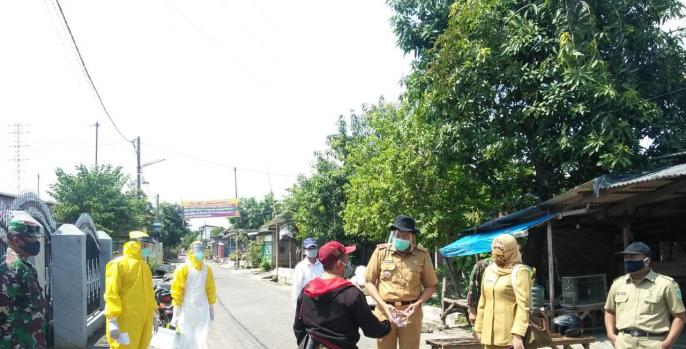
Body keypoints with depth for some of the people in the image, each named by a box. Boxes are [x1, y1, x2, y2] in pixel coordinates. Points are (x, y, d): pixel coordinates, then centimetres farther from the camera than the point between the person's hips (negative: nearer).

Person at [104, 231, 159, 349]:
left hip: (143, 321, 8)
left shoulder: (143, 265, 16)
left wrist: (153, 314, 21)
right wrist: (113, 321, -19)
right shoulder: (119, 264, -9)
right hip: (125, 321, -8)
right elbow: (111, 294, -13)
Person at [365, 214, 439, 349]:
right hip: (385, 311, 0)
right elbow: (369, 282, 3)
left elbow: (430, 285, 7)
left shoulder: (422, 255, 0)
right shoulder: (381, 251, -1)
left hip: (411, 312, 0)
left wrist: (417, 304, -9)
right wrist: (384, 305, -8)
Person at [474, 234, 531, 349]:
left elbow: (523, 305, -14)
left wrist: (518, 334, -20)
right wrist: (479, 328, 14)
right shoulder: (489, 270, 12)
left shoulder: (519, 271, -7)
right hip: (489, 333, 6)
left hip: (509, 334, -6)